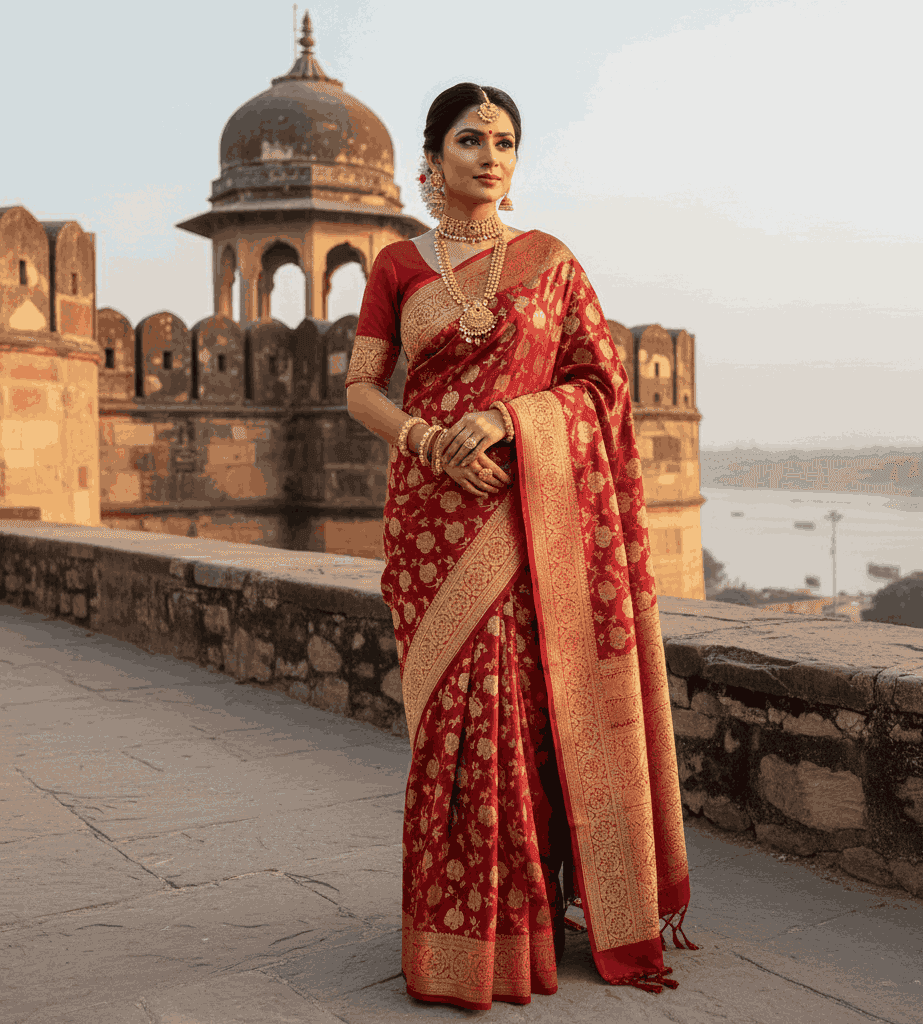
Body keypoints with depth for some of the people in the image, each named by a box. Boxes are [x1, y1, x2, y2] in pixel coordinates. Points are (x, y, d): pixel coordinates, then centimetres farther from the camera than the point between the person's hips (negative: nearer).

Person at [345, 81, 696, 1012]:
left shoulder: (551, 261, 9)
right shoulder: (398, 266, 10)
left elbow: (603, 384, 4)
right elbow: (361, 389, 7)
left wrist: (503, 418, -12)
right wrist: (428, 440, -13)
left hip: (533, 506, 0)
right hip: (432, 507, 0)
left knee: (525, 702, -3)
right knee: (454, 707, -1)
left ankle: (530, 915, 14)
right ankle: (456, 937, 11)